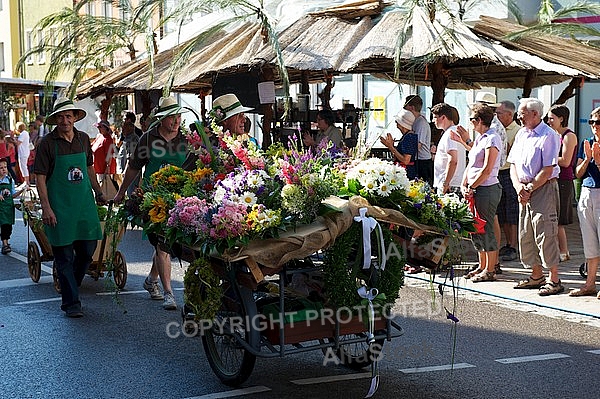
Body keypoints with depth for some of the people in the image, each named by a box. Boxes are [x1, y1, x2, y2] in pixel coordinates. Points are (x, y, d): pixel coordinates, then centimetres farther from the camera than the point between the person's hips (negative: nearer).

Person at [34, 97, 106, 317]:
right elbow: (40, 177, -8)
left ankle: (71, 287, 31)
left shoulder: (83, 139, 8)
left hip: (84, 202, 5)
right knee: (64, 255, -1)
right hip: (59, 206, -5)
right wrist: (46, 207, -15)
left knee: (88, 249, 9)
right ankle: (71, 302, 6)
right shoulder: (48, 142, -7)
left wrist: (98, 192, 21)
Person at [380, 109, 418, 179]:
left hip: (407, 173, -10)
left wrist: (391, 146, -18)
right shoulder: (405, 136, 14)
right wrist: (391, 145, 9)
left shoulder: (409, 137, -16)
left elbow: (405, 161, -22)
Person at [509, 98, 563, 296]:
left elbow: (547, 171, -15)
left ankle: (554, 280, -3)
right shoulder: (521, 134, 14)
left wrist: (529, 189, -13)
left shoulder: (548, 136, -10)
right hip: (525, 191, 8)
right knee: (526, 234, 10)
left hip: (544, 189, -8)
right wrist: (519, 187, -3)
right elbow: (513, 165, 13)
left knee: (545, 234, -9)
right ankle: (537, 276, 21)